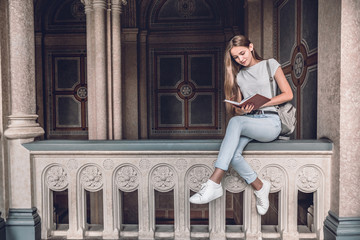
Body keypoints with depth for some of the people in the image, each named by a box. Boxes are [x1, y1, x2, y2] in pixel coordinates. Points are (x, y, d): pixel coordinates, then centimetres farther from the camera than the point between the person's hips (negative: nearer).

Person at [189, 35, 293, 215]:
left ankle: (214, 183, -41)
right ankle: (260, 187, -6)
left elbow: (288, 94, 3)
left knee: (236, 122, -36)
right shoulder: (238, 75, 19)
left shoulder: (270, 64, 10)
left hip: (270, 122, -4)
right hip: (248, 122, 4)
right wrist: (241, 110, -10)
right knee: (233, 154, -30)